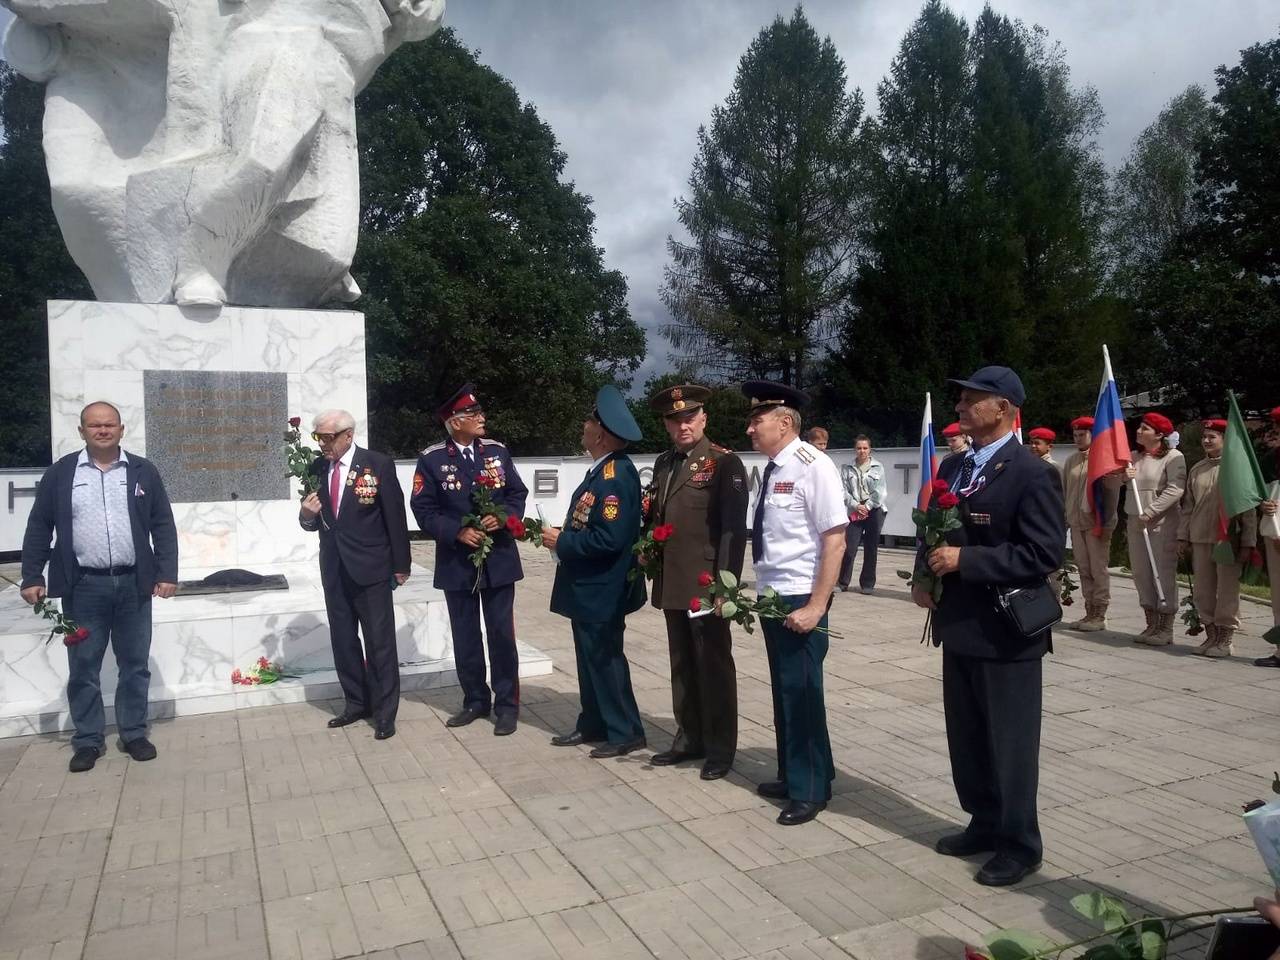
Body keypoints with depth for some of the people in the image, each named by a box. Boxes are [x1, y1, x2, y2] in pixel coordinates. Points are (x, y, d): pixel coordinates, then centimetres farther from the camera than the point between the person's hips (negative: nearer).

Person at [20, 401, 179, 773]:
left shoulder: (143, 471, 4)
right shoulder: (60, 473, 3)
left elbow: (163, 526, 3)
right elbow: (39, 528, 5)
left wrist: (167, 573, -3)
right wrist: (32, 577, 0)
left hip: (133, 583, 1)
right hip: (83, 586, 0)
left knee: (135, 664, 9)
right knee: (83, 668, 7)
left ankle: (133, 734, 22)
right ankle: (88, 741, 19)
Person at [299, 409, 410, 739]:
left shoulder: (379, 464, -10)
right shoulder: (317, 468, 4)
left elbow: (395, 517, -7)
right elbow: (313, 523, 11)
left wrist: (401, 565, -6)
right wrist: (307, 515, -13)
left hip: (370, 567, -5)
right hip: (334, 569, 5)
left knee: (379, 641, 1)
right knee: (342, 640, 13)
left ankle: (384, 712, 11)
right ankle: (356, 702, 28)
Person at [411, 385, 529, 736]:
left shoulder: (497, 451, 2)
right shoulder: (432, 459, -5)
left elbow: (518, 493, 6)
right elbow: (423, 510, -5)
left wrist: (503, 517, -13)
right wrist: (458, 532, -17)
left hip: (498, 559, 1)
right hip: (457, 562, -1)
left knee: (502, 635, 3)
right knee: (465, 638, 11)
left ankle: (507, 705, 15)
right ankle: (476, 701, 27)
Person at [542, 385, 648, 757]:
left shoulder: (618, 475, -23)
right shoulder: (603, 469, 7)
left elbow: (609, 538, -29)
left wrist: (562, 541, -19)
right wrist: (561, 536, 0)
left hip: (602, 590, -10)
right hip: (587, 586, 10)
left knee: (605, 659, 2)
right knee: (591, 658, 18)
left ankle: (625, 732, 15)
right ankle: (593, 725, 30)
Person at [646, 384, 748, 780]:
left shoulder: (725, 462, -7)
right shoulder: (664, 463, 14)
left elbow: (734, 527, -13)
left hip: (706, 583, -7)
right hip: (671, 583, 7)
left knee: (714, 665, 3)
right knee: (682, 665, 15)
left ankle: (720, 747, 15)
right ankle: (690, 738, 28)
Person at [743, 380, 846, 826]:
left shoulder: (813, 466, -15)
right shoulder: (771, 469, 9)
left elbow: (835, 541, -19)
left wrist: (816, 607, -21)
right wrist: (759, 591, 13)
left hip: (800, 600, -8)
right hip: (771, 597, 8)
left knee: (801, 693, 1)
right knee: (784, 691, 17)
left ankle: (810, 790, 17)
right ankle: (793, 776, 33)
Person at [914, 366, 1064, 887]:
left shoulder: (1033, 473, -15)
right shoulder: (952, 466, 9)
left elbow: (1045, 552, -21)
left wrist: (965, 560, -23)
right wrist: (925, 575, 1)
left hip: (1006, 632, -8)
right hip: (959, 625, 8)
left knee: (1010, 743, 6)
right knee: (966, 737, 18)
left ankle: (1019, 844, 23)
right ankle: (984, 823, 36)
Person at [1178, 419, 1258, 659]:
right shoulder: (1197, 469, 12)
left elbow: (1249, 507, -5)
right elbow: (1188, 506, 15)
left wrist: (1248, 543, -9)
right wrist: (1183, 536, 11)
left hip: (1228, 540, -5)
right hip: (1200, 540, 5)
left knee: (1227, 591, 0)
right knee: (1202, 591, 8)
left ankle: (1225, 641, 10)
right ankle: (1211, 636, 20)